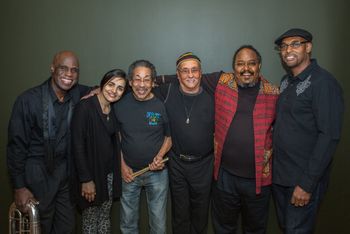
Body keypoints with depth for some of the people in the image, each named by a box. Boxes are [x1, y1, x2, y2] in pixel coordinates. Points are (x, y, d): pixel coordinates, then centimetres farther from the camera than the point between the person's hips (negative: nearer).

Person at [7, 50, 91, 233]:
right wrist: (19, 187, -9)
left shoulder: (78, 94, -5)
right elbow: (16, 146, -11)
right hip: (38, 172, -4)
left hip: (66, 169, 4)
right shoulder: (28, 100, -16)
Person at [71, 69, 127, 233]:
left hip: (109, 173, 6)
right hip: (91, 173, -6)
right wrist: (86, 180, -17)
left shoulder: (113, 110, 4)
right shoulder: (85, 107, -16)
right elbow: (77, 146, -18)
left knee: (105, 216, 17)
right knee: (90, 220, 9)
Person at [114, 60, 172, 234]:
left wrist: (160, 156, -15)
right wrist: (122, 165, -2)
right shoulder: (120, 104, -7)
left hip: (157, 172, -1)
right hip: (129, 172, 1)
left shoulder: (162, 105, -11)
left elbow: (169, 137, 2)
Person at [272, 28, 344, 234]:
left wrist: (307, 183, -20)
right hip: (279, 174, 7)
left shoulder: (323, 82, -15)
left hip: (304, 179, -7)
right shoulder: (286, 81, 8)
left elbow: (329, 137, -20)